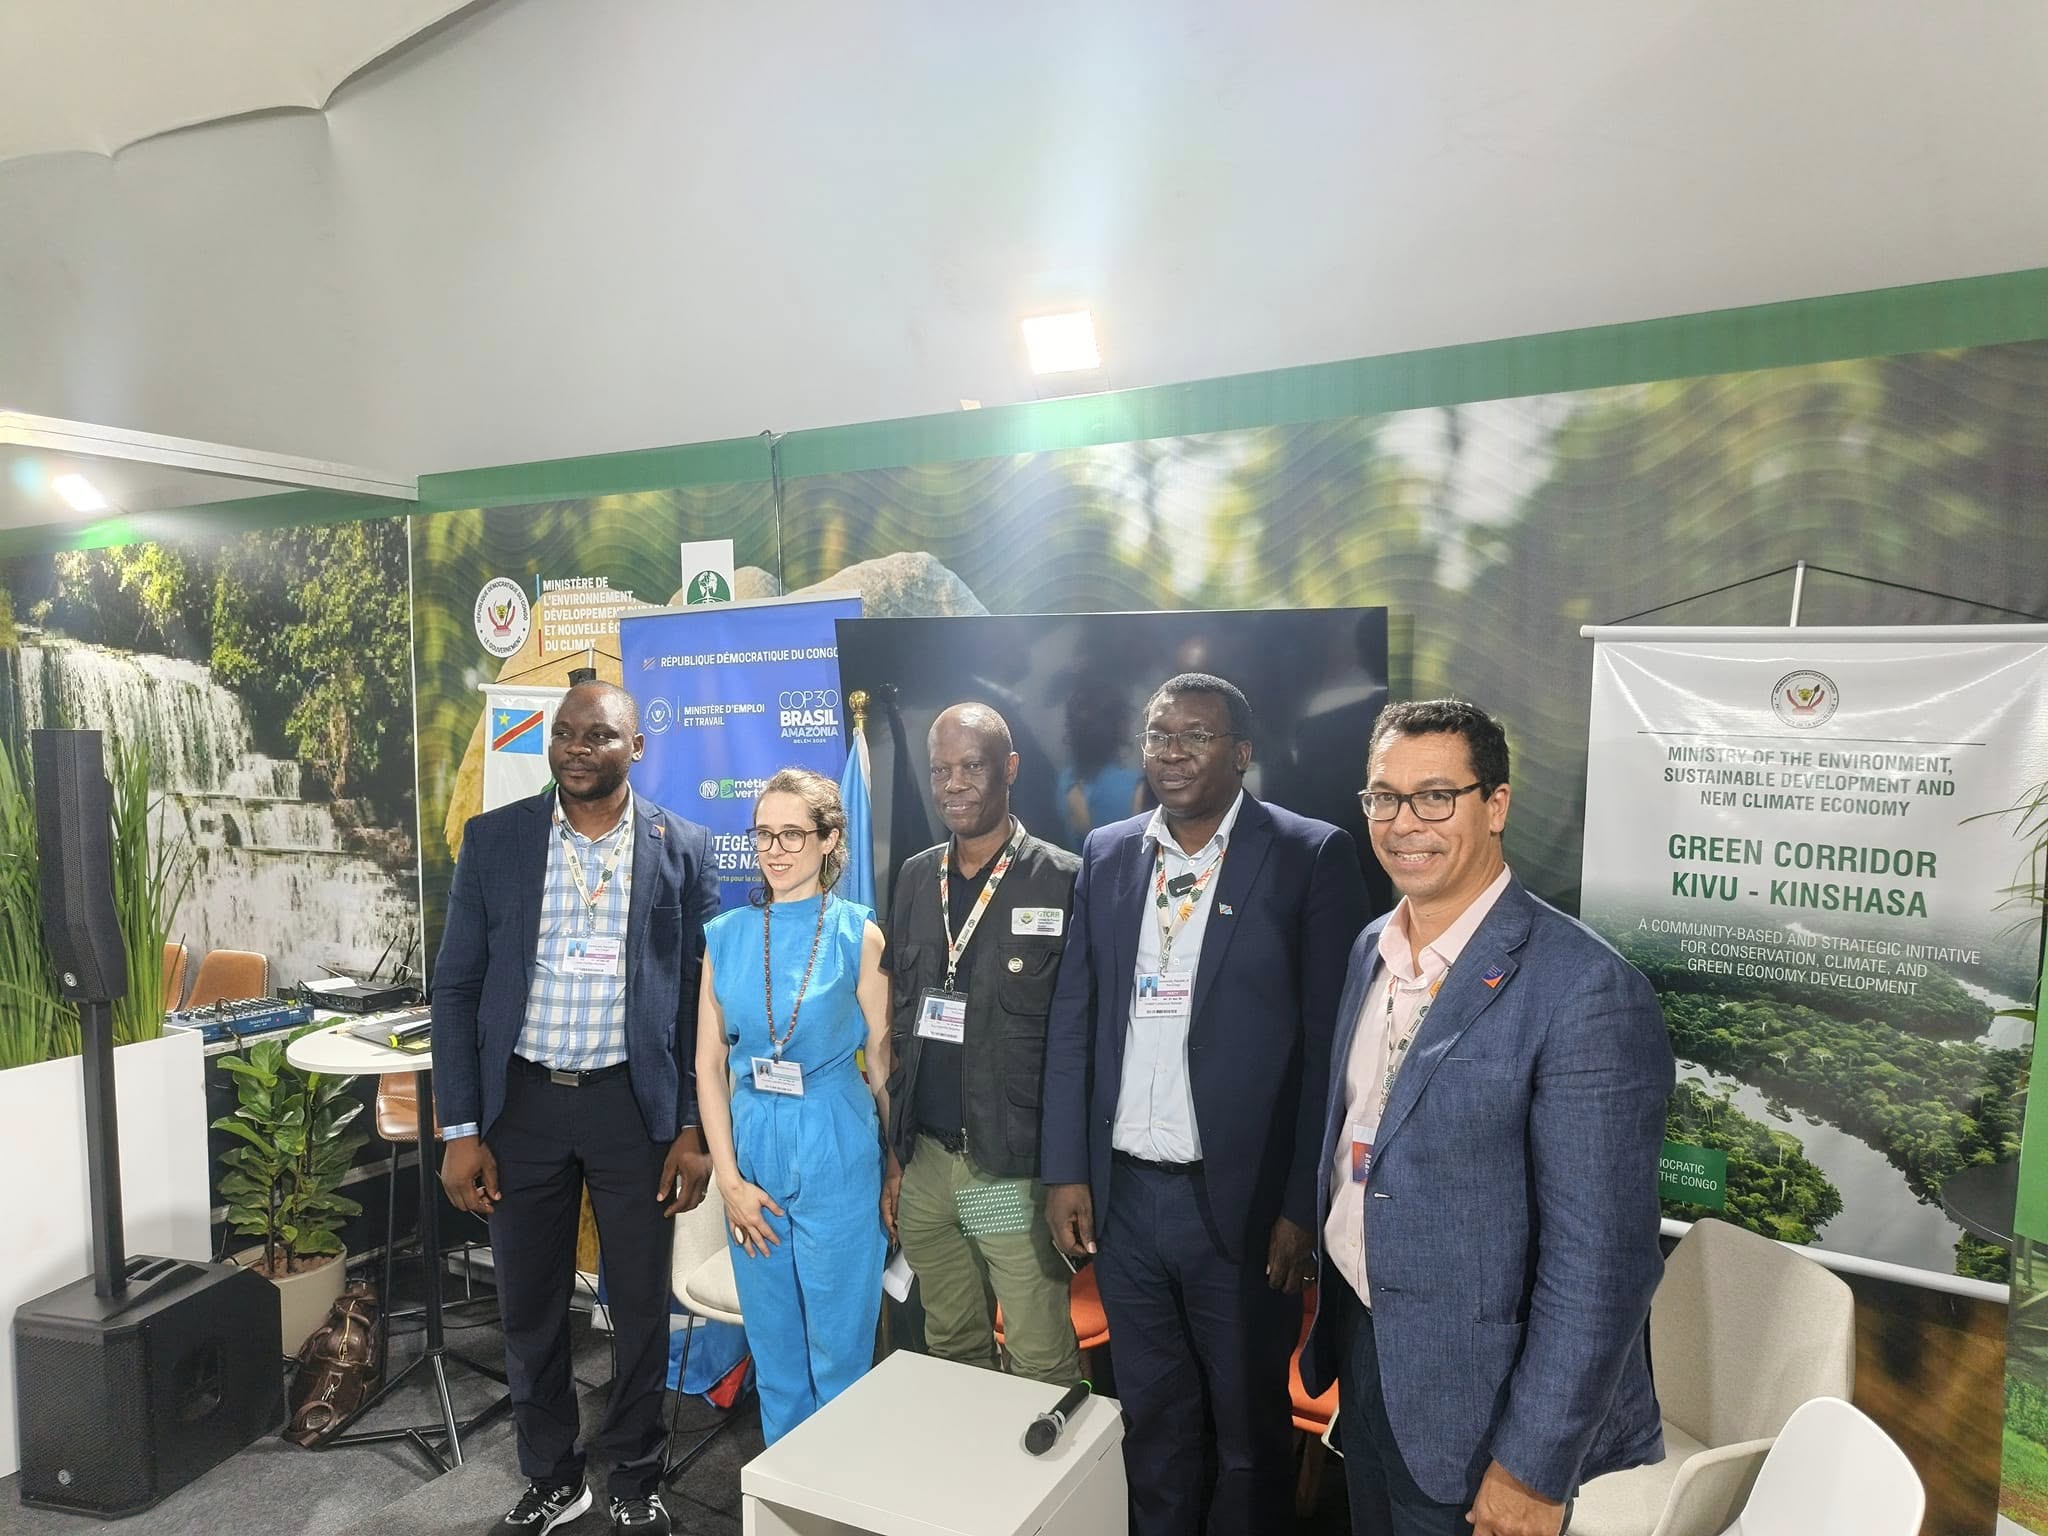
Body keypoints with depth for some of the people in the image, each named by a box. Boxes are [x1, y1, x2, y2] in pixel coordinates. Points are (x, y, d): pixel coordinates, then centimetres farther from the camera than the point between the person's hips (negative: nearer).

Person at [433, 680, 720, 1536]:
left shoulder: (682, 848, -3)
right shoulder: (493, 838, -1)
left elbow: (703, 995, -1)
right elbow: (457, 987, 1)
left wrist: (694, 1128, -4)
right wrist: (460, 1129, -3)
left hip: (635, 1103, -1)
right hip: (523, 1101, 1)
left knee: (641, 1309, 11)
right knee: (529, 1310, 14)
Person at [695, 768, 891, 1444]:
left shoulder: (857, 935, -7)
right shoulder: (726, 936, 2)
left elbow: (883, 1059, -3)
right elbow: (709, 1065, 3)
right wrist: (729, 1179, -2)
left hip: (836, 1156, -3)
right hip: (752, 1153, 4)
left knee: (838, 1347, 8)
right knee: (772, 1345, 18)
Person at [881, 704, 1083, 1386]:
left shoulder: (1063, 882, -8)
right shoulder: (916, 878, 8)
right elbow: (898, 1023, 12)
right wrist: (895, 1156, 11)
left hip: (1017, 1170, -5)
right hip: (925, 1160, 5)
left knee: (1043, 1368, 2)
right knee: (950, 1351, 18)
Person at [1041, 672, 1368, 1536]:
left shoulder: (1311, 857, -9)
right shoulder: (1105, 854, 4)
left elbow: (1329, 1042, -9)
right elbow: (1072, 1021, 6)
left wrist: (1303, 1204, -11)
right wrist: (1065, 1171, 2)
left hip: (1242, 1200, -3)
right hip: (1123, 1194, 4)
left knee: (1248, 1429, 16)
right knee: (1151, 1416, 21)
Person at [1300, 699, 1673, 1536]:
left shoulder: (1585, 989, -23)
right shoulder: (1372, 948, 1)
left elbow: (1599, 1260, -22)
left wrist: (1532, 1469, -18)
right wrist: (1329, 1323, 15)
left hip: (1476, 1410, -6)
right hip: (1363, 1362, 7)